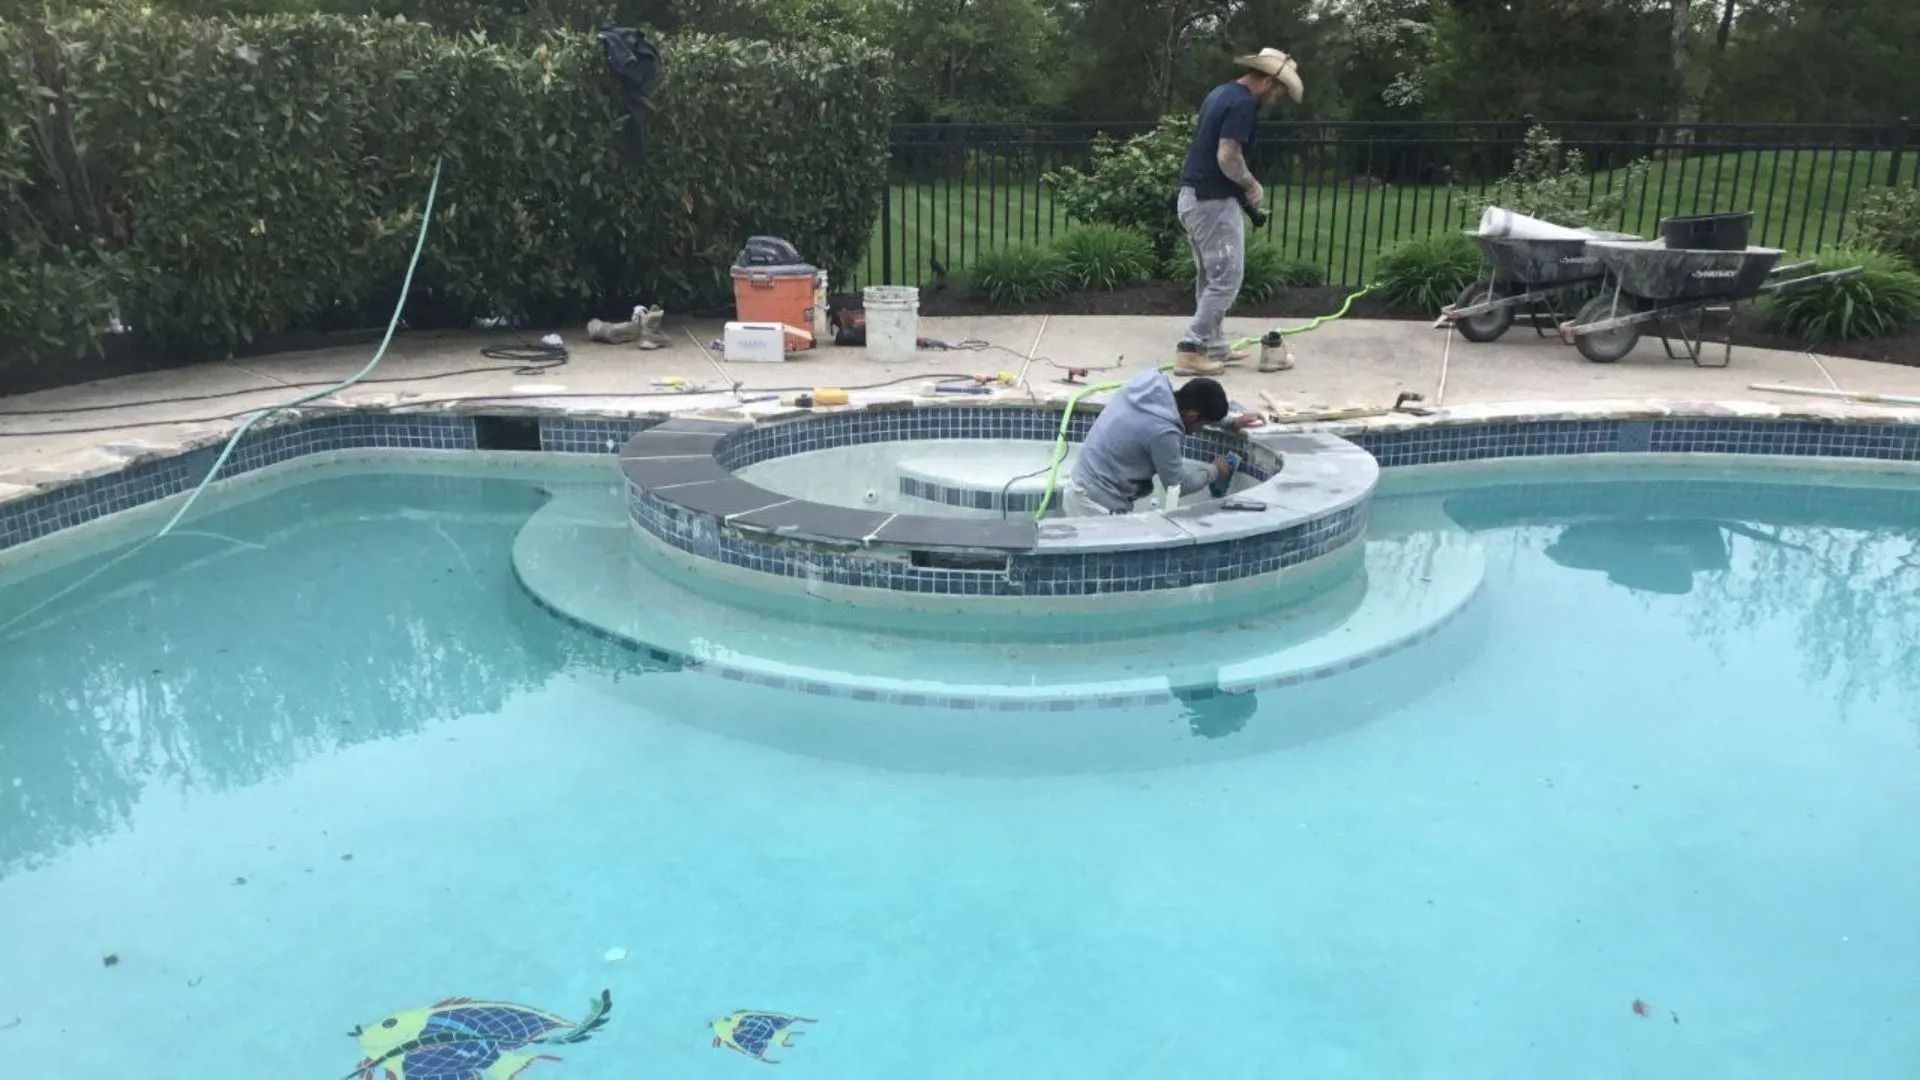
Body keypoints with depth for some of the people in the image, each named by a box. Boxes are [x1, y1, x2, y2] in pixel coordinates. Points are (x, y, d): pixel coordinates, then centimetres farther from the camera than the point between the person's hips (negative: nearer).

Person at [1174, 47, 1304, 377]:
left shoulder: (1222, 93, 16)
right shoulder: (1243, 103, -15)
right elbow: (1227, 156, -24)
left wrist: (1242, 185, 16)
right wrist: (1251, 185, -7)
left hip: (1193, 196, 10)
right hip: (1213, 201, -10)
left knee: (1209, 278, 16)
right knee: (1225, 279, -4)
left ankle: (1214, 346, 23)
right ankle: (1191, 350, -5)